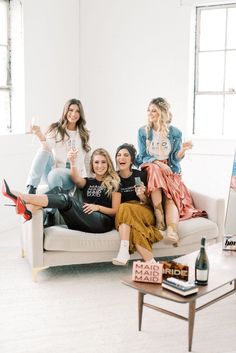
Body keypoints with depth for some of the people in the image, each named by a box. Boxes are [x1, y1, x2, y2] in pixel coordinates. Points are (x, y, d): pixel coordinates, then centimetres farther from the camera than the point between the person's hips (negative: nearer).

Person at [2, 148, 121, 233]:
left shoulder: (114, 183, 13)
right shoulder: (88, 182, 25)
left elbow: (115, 211, 8)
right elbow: (76, 179, 0)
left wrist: (97, 207, -10)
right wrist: (72, 162, -19)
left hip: (103, 221, -4)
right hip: (82, 223, 4)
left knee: (66, 199, -27)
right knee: (59, 190, -17)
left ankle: (22, 198, -38)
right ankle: (28, 210, -40)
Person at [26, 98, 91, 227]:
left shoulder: (83, 134, 12)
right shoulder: (55, 129, 5)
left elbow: (87, 159, 18)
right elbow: (48, 149, -14)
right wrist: (40, 136, -34)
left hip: (73, 175, 0)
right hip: (53, 170, 1)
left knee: (54, 174, -36)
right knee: (43, 152, -29)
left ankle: (50, 214, -28)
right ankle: (30, 191, -37)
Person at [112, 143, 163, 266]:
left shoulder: (141, 175, -2)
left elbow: (148, 203, 4)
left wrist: (142, 196, -18)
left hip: (144, 213, -2)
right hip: (122, 217, 2)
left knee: (125, 208, -34)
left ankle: (124, 250, -46)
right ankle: (151, 262, -39)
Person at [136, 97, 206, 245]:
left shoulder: (175, 132, 4)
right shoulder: (143, 131, 4)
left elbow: (175, 158, 0)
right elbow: (143, 157, 0)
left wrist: (183, 150, -21)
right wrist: (158, 163, -17)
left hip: (170, 172, 0)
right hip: (150, 170, 0)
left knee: (171, 195, -28)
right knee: (154, 169, -36)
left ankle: (172, 230, -50)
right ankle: (159, 216, -38)